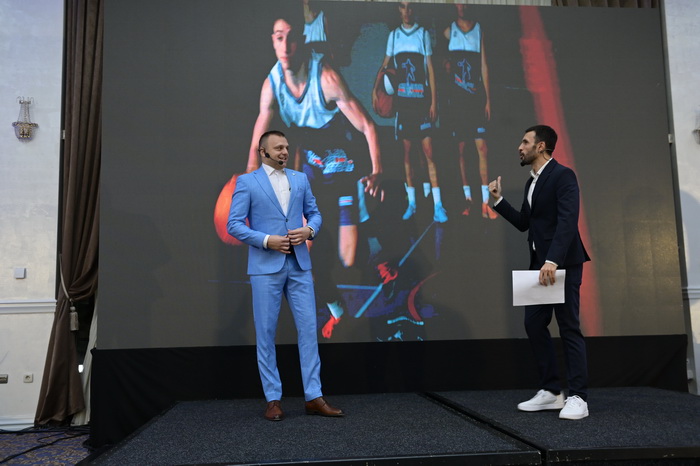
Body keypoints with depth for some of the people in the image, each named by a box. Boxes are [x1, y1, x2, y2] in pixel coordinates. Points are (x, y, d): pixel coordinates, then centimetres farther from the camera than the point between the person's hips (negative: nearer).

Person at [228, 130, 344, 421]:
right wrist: (267, 240, -15)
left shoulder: (300, 179, 13)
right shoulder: (247, 182, 1)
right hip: (266, 266, -3)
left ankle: (313, 397, 9)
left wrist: (309, 230, -7)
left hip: (299, 265, 4)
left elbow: (314, 213, 16)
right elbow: (234, 225, -4)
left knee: (309, 328, 1)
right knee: (266, 333, 2)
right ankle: (273, 399, 13)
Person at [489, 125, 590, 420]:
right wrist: (498, 200, 9)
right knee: (534, 324, 7)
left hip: (562, 263, -9)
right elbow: (524, 223, 19)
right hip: (540, 263, 9)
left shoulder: (562, 175, -10)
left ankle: (578, 398, 3)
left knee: (569, 328, -5)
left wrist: (553, 261, -31)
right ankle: (550, 391, 16)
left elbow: (568, 221, -22)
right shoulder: (531, 182, 17)